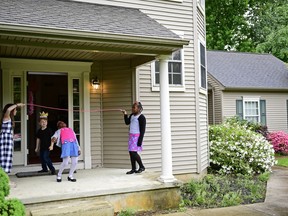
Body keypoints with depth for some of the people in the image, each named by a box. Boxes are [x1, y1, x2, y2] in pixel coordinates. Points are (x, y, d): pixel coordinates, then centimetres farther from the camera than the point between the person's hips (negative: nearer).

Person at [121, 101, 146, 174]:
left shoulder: (141, 117, -11)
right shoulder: (132, 115, 13)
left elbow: (142, 130, -13)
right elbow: (127, 122, 18)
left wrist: (140, 141, -18)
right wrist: (125, 115, 3)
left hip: (137, 136, -8)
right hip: (131, 136, 8)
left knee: (133, 152, -12)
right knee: (131, 152, 7)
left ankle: (142, 167, 5)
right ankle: (133, 169, 15)